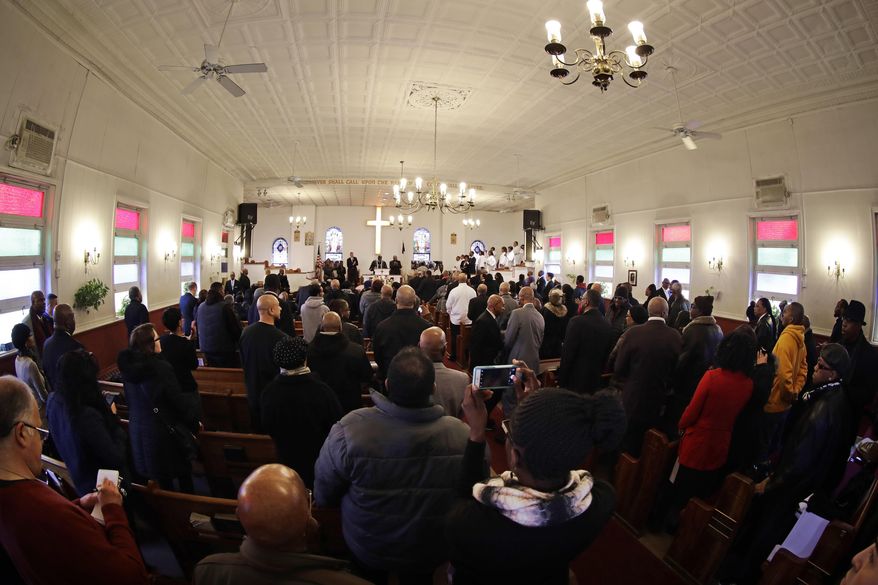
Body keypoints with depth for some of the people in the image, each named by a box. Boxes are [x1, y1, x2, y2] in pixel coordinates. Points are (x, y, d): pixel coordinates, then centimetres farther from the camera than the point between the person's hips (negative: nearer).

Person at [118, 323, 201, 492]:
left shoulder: (128, 366, -3)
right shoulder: (161, 368, -24)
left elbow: (130, 400, 9)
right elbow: (178, 400, -18)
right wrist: (195, 422, -5)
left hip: (138, 430, 6)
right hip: (164, 429, -6)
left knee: (161, 476, 22)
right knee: (182, 471, 15)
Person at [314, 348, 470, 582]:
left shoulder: (349, 429, -33)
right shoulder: (463, 435, -31)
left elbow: (324, 494, -17)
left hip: (366, 547, 0)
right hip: (430, 553, 1)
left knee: (369, 576, 34)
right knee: (417, 577, 34)